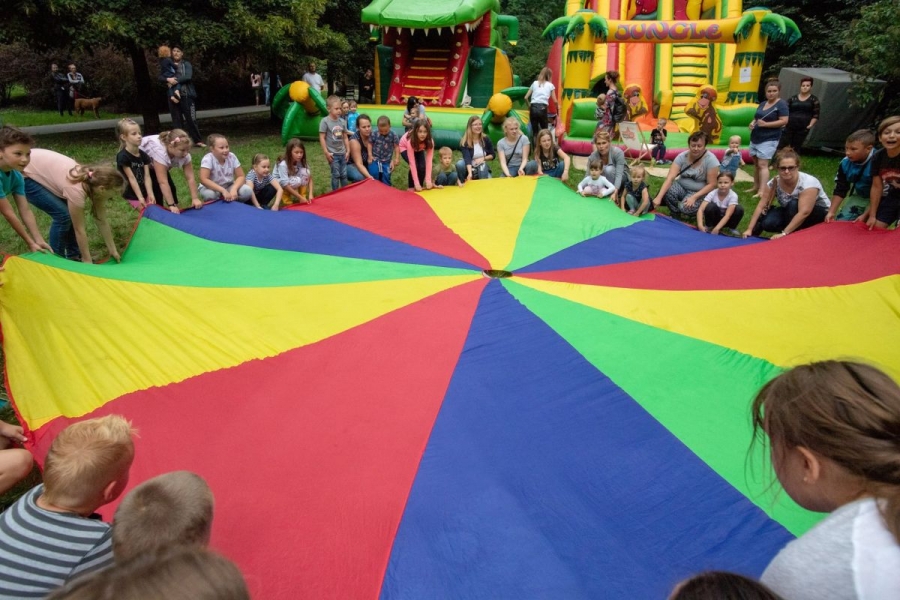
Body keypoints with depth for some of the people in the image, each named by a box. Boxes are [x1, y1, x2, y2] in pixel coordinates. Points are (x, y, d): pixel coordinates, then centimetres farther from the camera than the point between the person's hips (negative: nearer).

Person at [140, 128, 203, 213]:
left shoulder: (184, 154, -29)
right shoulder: (159, 151, -45)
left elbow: (190, 178, -24)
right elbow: (163, 182, -45)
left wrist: (195, 198, -30)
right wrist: (171, 205, -45)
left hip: (156, 166, 5)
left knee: (171, 187, -6)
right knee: (156, 188, -18)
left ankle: (176, 209, 10)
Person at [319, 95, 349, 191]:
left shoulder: (342, 121, 5)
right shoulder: (325, 121, -10)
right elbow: (322, 138, -10)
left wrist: (348, 151, 8)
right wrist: (326, 153, -13)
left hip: (342, 153, 5)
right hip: (333, 154, -5)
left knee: (344, 175, 10)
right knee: (336, 175, 0)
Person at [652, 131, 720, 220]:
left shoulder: (711, 160, -19)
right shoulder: (682, 157, -12)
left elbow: (711, 184, -16)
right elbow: (670, 178, -22)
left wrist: (694, 197, -28)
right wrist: (659, 197, -35)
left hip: (699, 192, -3)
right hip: (681, 187, 3)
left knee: (686, 208, -33)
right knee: (666, 191, -30)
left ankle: (697, 211, 6)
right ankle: (674, 213, 0)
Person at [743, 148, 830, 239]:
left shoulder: (808, 183, -30)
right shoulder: (774, 182, -16)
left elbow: (804, 212, -37)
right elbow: (761, 206, -14)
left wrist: (784, 233, -42)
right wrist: (749, 229, -20)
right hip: (790, 213, 3)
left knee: (793, 204, -33)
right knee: (767, 223, -25)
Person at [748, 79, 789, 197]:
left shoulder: (781, 104, -8)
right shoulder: (762, 104, 14)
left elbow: (784, 121, -15)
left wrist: (766, 124, -21)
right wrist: (752, 123, -1)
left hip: (769, 139, -8)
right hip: (755, 138, 8)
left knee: (762, 164, -16)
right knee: (756, 163, 12)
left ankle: (762, 191, -20)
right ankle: (755, 187, 23)